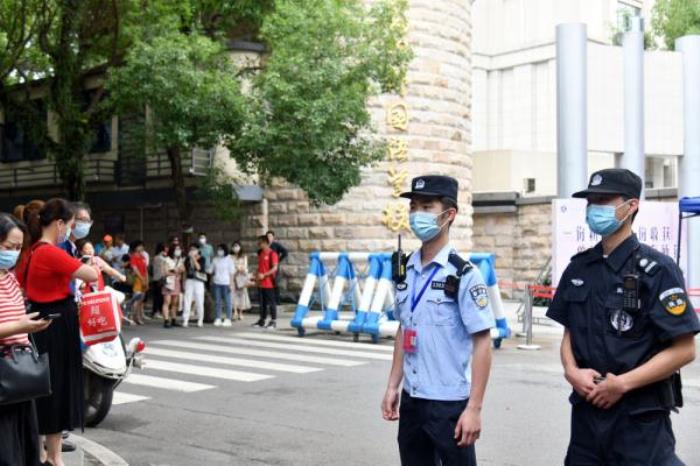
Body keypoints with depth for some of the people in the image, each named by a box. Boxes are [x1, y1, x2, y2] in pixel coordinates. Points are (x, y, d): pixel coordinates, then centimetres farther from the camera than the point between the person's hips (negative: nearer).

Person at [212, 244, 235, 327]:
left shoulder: (229, 259, 1)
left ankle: (228, 320, 3)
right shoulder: (215, 259, 10)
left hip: (226, 283, -3)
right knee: (217, 302, 5)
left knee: (227, 302, -2)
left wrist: (231, 283, -6)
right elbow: (211, 270, 15)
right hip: (217, 283, 3)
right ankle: (218, 319, 11)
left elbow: (232, 272, -1)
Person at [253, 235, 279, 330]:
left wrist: (264, 275, -20)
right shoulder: (260, 254, 15)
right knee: (262, 302, 12)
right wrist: (257, 275, 7)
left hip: (269, 283, -7)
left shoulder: (272, 254, -9)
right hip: (261, 283, 8)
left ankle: (273, 321, 4)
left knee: (271, 302, -1)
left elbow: (274, 268, -15)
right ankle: (262, 321, 19)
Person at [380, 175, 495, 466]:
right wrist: (393, 386, 11)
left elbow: (482, 344, -13)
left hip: (450, 404, -6)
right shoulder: (406, 271, 6)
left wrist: (474, 408, -16)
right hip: (411, 401, 6)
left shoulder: (464, 275, -12)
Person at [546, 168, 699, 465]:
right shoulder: (579, 268, 7)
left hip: (640, 418, -5)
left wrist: (622, 384, -16)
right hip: (586, 408, 5)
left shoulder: (656, 269, -10)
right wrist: (571, 370, -5)